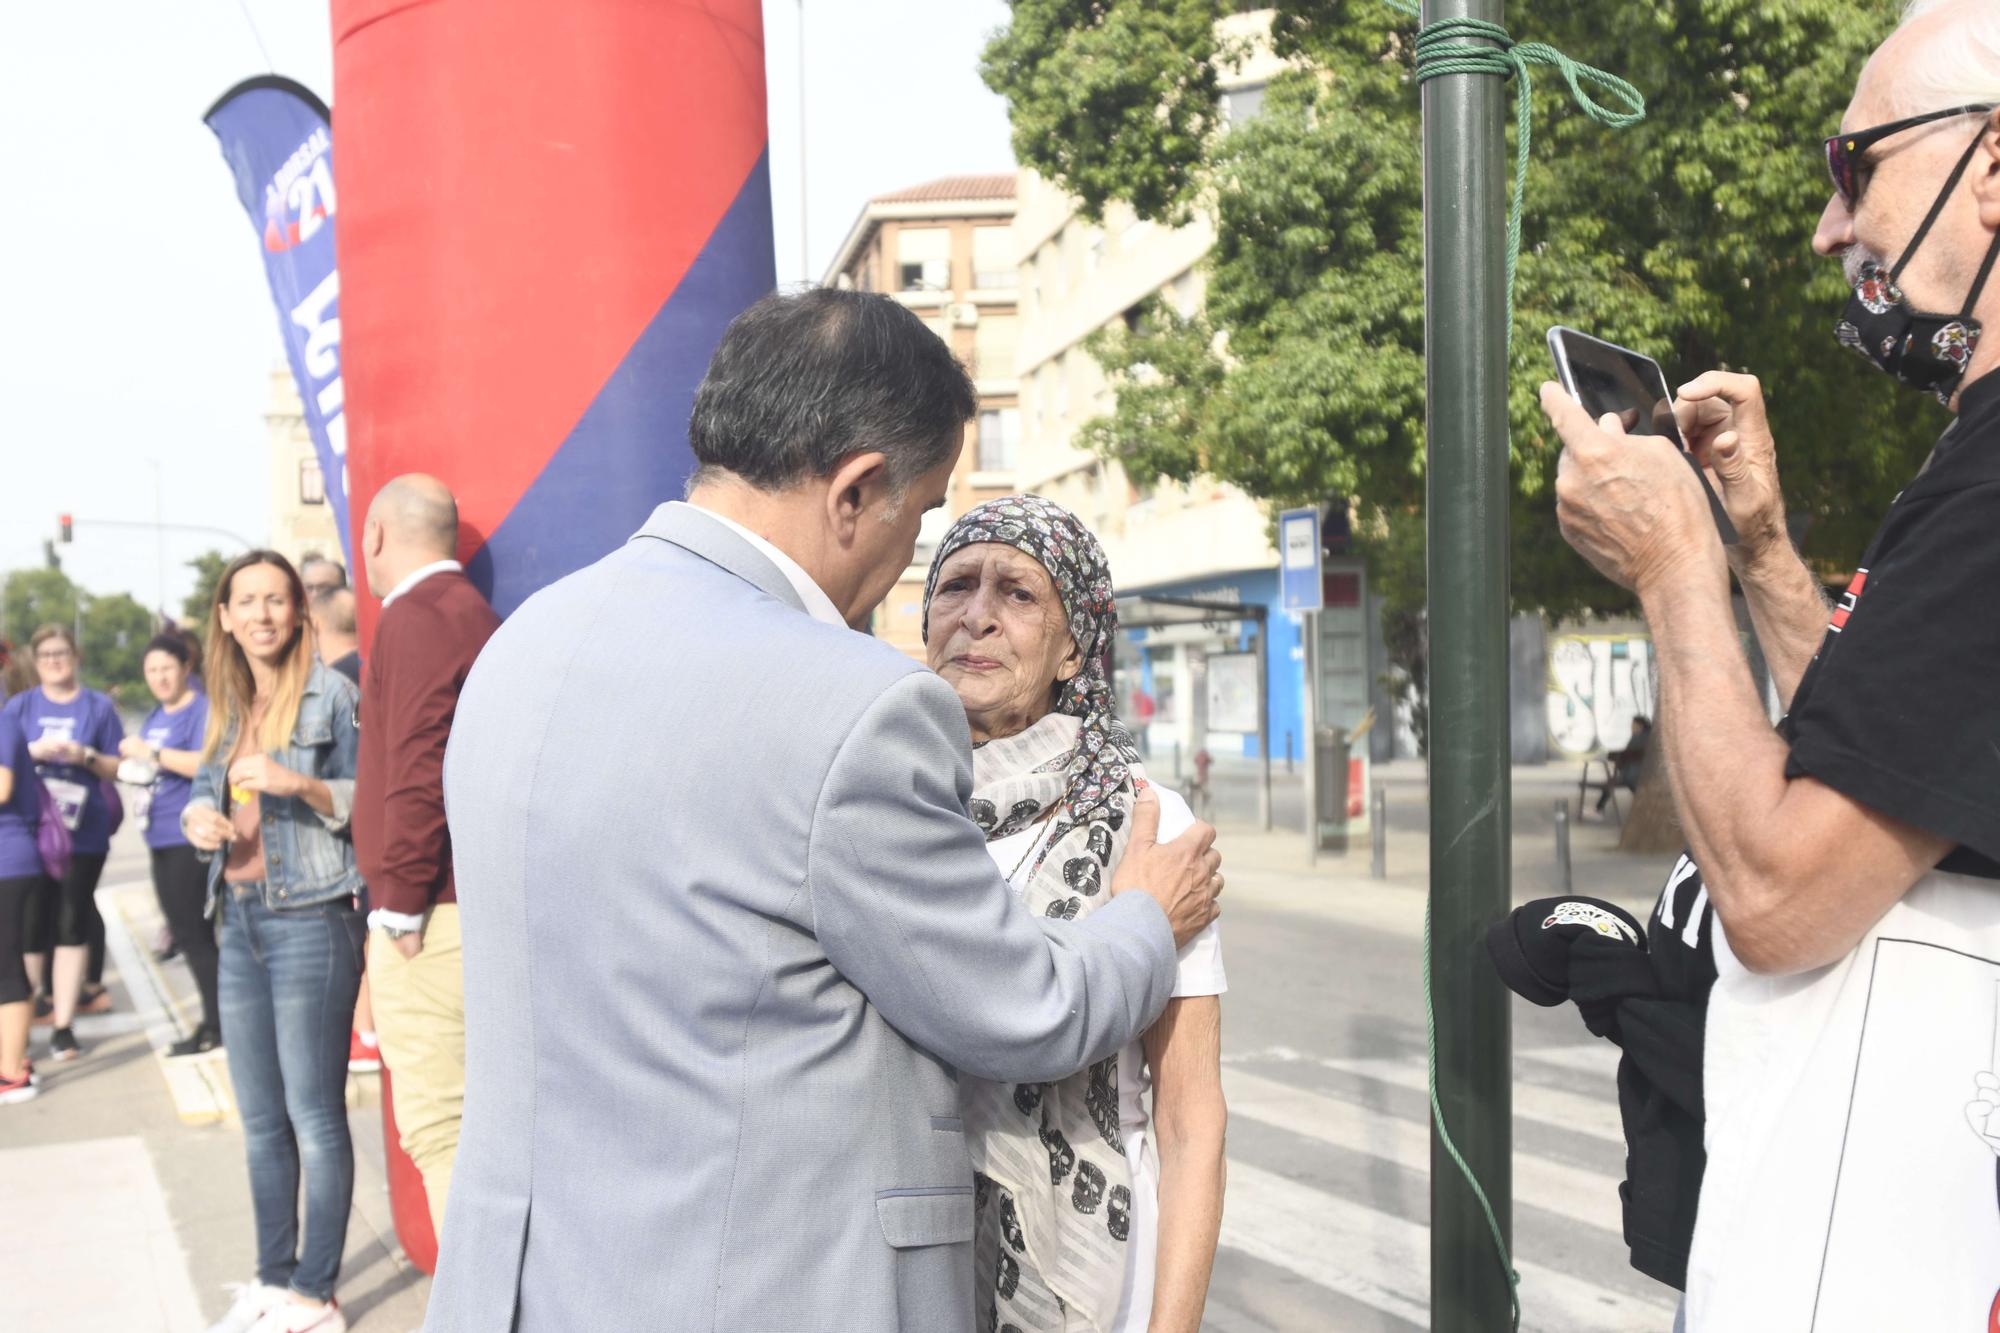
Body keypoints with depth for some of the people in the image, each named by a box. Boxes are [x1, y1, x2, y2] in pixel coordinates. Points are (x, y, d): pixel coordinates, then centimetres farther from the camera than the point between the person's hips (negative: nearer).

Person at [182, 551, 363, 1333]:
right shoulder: (227, 707, 14)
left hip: (311, 920, -7)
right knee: (260, 1119, 14)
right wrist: (198, 817, -3)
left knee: (313, 1115, -2)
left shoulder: (330, 693, -6)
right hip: (241, 920, 7)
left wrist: (302, 784, -22)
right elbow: (205, 793, 19)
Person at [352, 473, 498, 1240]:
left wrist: (400, 905, -14)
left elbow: (417, 774, -19)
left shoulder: (416, 618, -11)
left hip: (429, 916, -9)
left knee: (437, 1124, -5)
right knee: (473, 1113, 15)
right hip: (481, 909, 10)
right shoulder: (477, 616, 18)